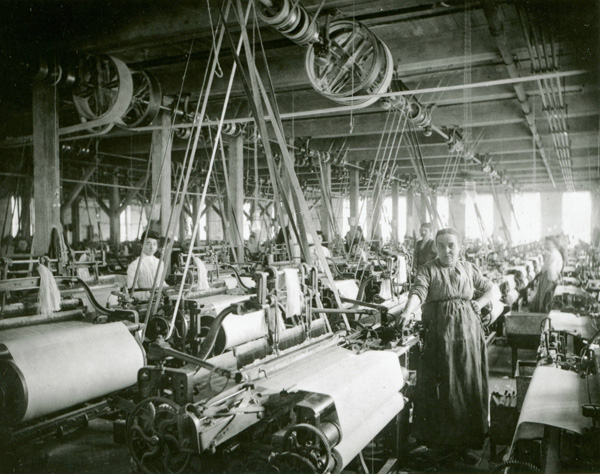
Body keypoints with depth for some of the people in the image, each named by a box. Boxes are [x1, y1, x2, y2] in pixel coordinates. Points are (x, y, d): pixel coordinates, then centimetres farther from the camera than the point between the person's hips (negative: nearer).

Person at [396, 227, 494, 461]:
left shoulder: (468, 268, 11)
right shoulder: (428, 269, -1)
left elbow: (489, 288, 23)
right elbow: (418, 292, -17)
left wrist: (480, 303, 4)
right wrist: (407, 312, -36)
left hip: (467, 331, 3)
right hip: (439, 332, -3)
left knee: (468, 382, 6)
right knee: (440, 383, -1)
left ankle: (466, 437, 20)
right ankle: (440, 439, 11)